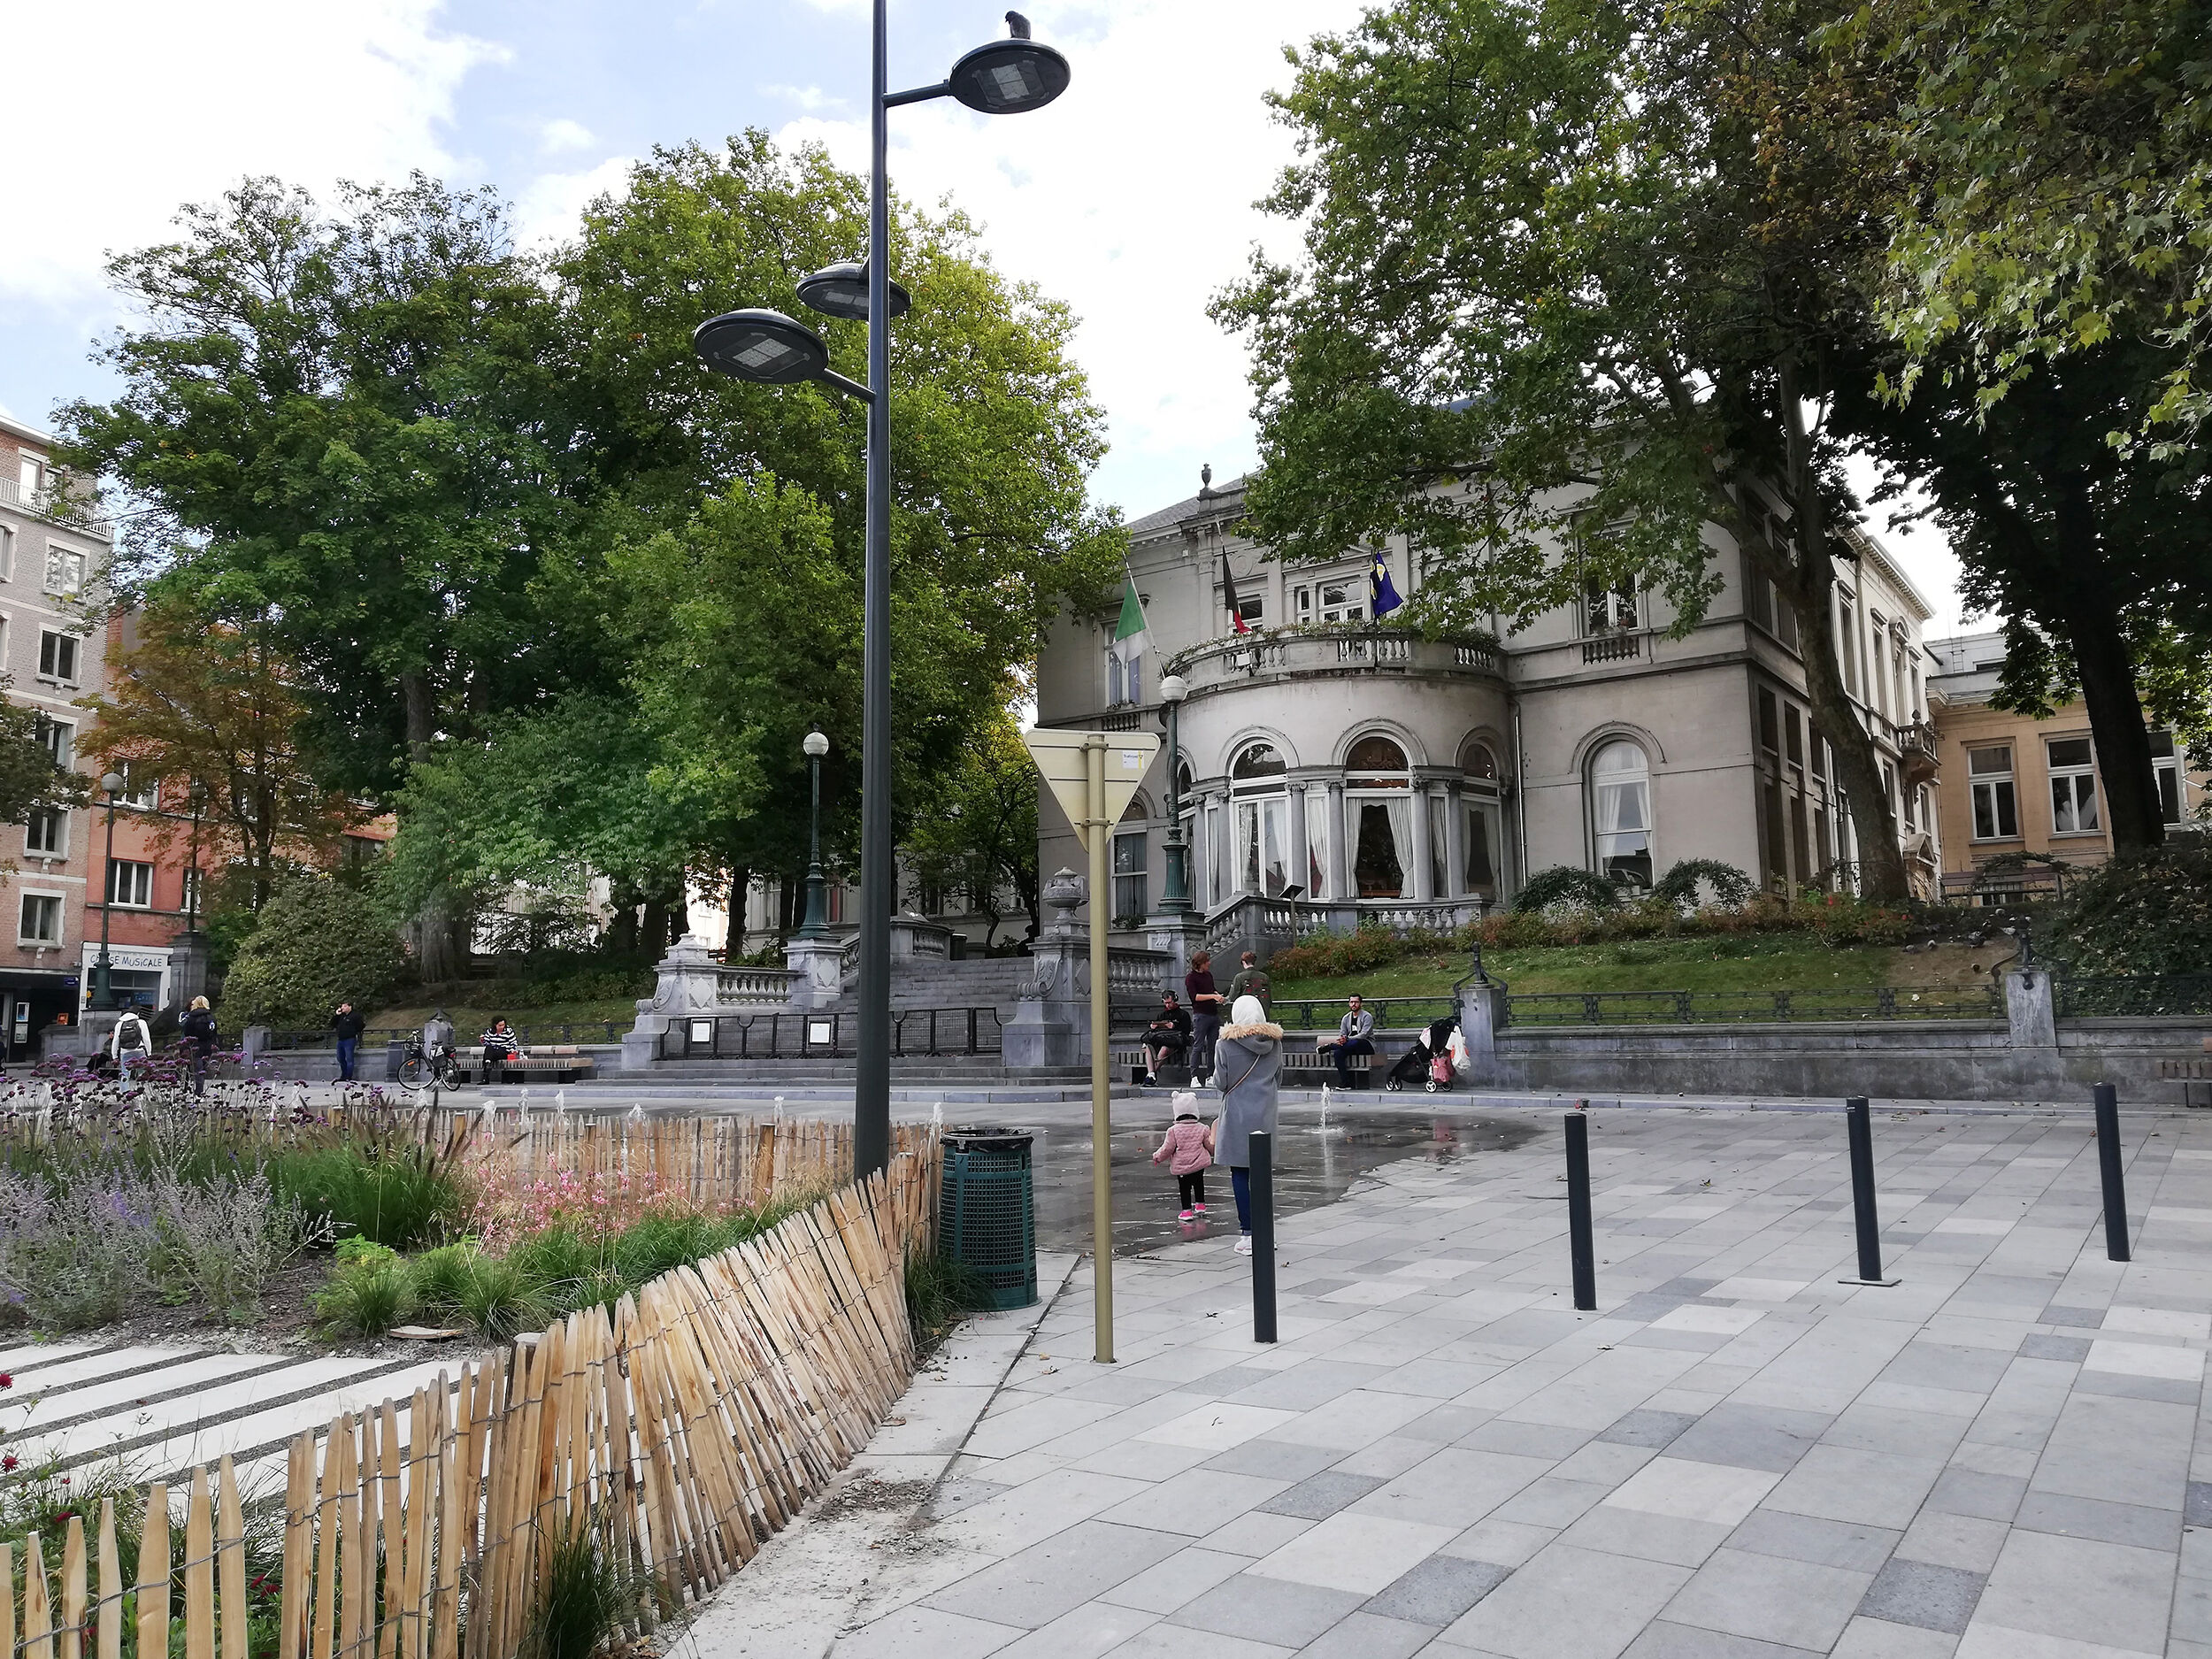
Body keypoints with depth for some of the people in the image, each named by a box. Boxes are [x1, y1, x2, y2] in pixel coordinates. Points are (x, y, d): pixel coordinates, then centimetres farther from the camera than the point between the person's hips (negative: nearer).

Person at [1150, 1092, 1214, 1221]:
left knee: (1184, 1188, 7)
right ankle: (1200, 1205, 31)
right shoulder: (1202, 1129, -4)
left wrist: (1157, 1156, 8)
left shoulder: (1173, 1130, -11)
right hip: (1199, 1165, 2)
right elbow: (1210, 1146, 4)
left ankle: (1187, 1210, 5)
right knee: (1198, 1184, 23)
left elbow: (1167, 1148, -9)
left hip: (1181, 1166, -2)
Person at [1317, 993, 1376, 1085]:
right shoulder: (1346, 1018, 14)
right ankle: (1345, 1083, -27)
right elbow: (1342, 1034, 9)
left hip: (1367, 1045, -5)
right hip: (1351, 1046, 5)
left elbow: (1364, 1035, -18)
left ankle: (1329, 1046, -21)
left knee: (1354, 1043, -40)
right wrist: (1341, 1039, -18)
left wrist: (1347, 1039, -28)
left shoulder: (1367, 1016, -6)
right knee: (1338, 1052, -27)